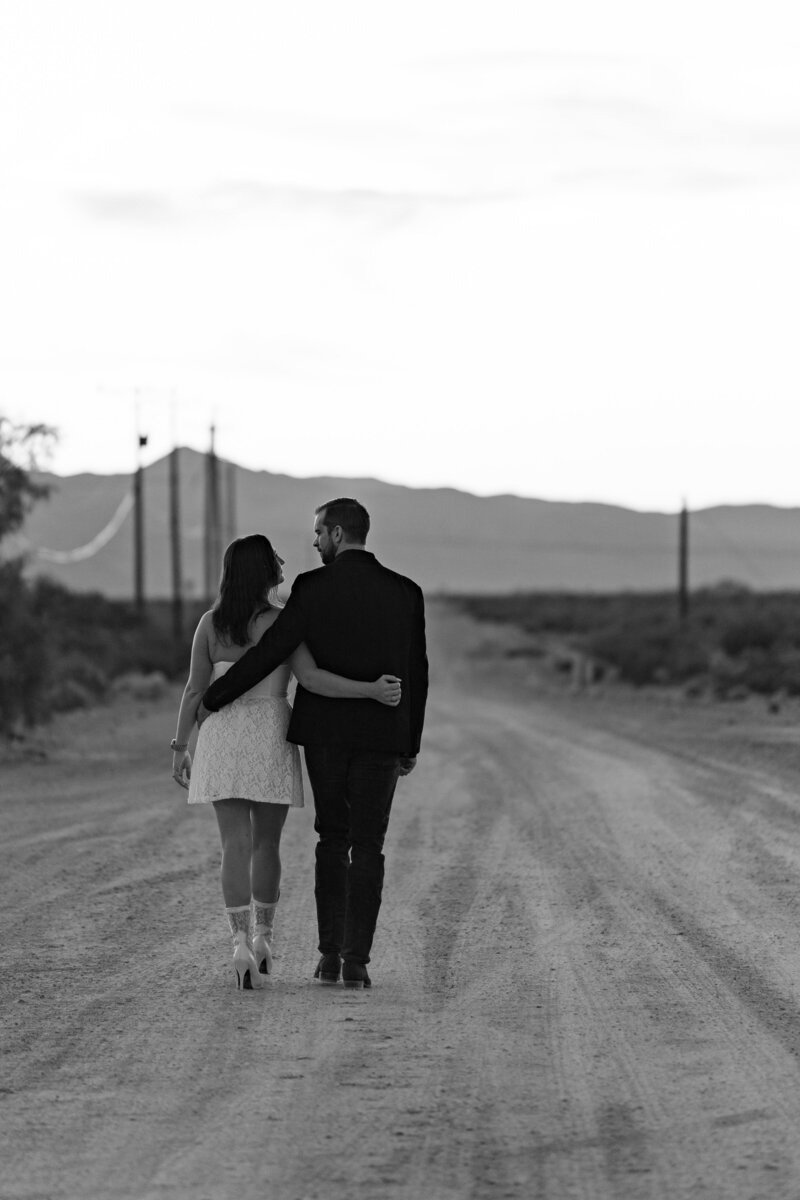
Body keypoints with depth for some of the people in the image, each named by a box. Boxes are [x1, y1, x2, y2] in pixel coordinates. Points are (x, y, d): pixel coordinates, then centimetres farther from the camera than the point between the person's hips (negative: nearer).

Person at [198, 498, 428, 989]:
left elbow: (270, 652, -11)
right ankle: (356, 961, -5)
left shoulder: (314, 587, -8)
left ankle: (330, 955, 8)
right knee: (367, 847, 3)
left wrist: (212, 700, -2)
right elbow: (416, 674, 4)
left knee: (332, 839, 13)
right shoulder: (405, 592, 1)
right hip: (381, 736, 1)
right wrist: (411, 745, 13)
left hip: (324, 733, -1)